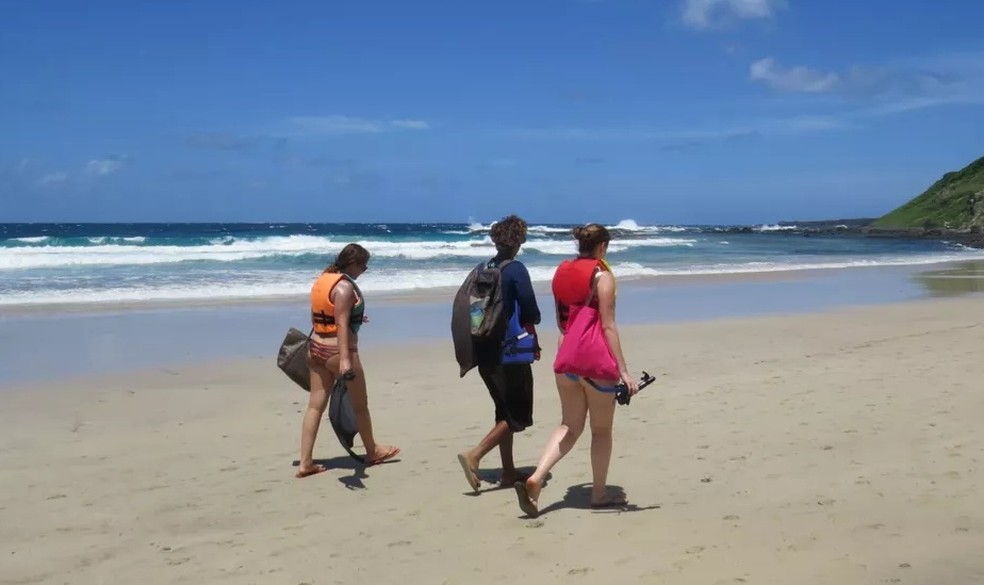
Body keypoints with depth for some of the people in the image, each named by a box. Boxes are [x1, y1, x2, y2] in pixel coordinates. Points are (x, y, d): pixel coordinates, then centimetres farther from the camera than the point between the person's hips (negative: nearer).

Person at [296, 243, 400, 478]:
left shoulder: (322, 280, 9)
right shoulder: (345, 286, -17)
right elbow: (342, 325, -26)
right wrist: (345, 358, -33)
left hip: (317, 347, 8)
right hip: (338, 350, -8)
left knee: (316, 405, 7)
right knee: (360, 404, 12)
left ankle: (305, 462, 5)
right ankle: (372, 451, 29)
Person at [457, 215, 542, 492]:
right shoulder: (516, 270, -12)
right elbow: (530, 315, -14)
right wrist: (533, 343, 4)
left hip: (485, 352, 7)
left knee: (504, 411, 17)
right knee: (518, 415, 1)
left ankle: (509, 472, 19)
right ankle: (474, 454, -14)